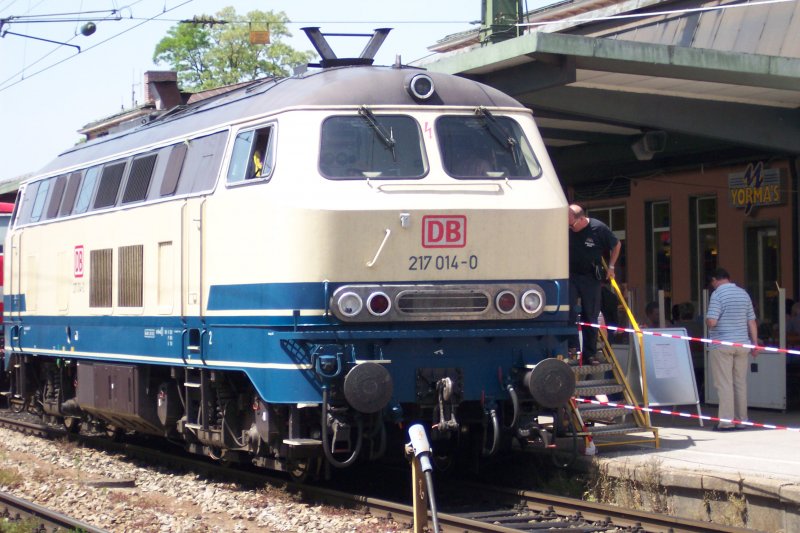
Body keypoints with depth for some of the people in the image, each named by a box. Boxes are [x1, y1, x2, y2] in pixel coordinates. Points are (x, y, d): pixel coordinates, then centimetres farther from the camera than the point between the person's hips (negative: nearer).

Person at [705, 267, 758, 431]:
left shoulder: (717, 294, -10)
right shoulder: (744, 293, 8)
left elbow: (711, 321, -19)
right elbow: (752, 322, 9)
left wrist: (706, 320, 4)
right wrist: (755, 344, 13)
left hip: (721, 346, -6)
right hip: (742, 345, 6)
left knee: (724, 384, -4)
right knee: (740, 383, 11)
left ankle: (726, 421, -6)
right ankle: (741, 419, 15)